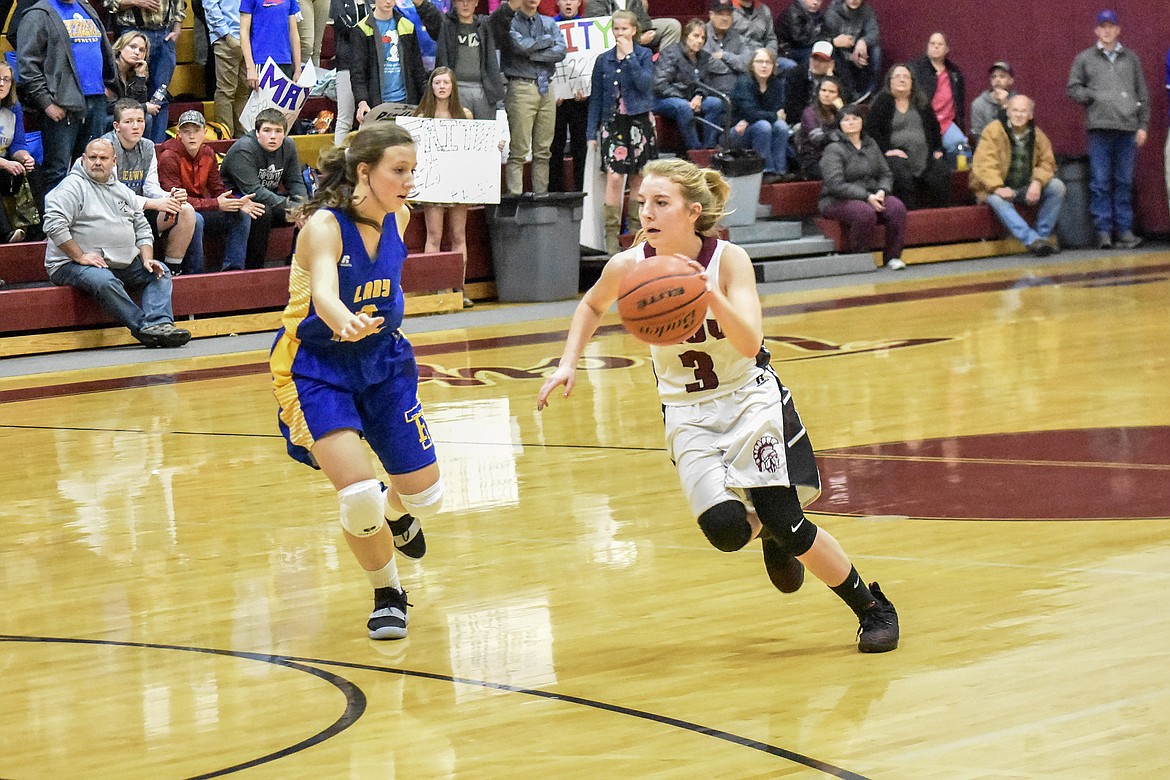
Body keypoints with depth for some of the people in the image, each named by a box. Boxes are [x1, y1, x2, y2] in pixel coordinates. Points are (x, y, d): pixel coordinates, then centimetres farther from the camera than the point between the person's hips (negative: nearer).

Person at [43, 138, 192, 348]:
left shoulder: (123, 191, 19)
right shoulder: (73, 186, -4)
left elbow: (142, 229, 22)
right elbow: (54, 224, -17)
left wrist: (147, 259, 3)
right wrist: (80, 257, -18)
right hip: (71, 266, -8)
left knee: (160, 273, -7)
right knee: (105, 282, -37)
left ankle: (159, 323, -27)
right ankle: (144, 328, -35)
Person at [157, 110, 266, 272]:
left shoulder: (208, 154, 3)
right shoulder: (169, 158, -19)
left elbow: (218, 190, 4)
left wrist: (238, 203, -18)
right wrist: (216, 204, -28)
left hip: (201, 209, 7)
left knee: (242, 215, -7)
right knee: (195, 219, -38)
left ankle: (232, 269, -8)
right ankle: (195, 275, -27)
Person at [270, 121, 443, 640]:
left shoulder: (398, 218, -7)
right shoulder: (324, 225, -26)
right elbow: (323, 291, -46)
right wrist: (349, 324, -66)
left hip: (382, 359, 6)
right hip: (316, 366, -6)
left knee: (426, 496, 5)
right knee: (359, 496, -19)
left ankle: (395, 512, 45)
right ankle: (387, 595, 9)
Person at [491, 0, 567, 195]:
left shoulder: (549, 23, 17)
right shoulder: (508, 21, 3)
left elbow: (561, 51, 2)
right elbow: (520, 46, -15)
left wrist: (532, 54, -7)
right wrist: (547, 41, -2)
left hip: (546, 89, 5)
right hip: (521, 89, -5)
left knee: (543, 151, 5)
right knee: (518, 151, -9)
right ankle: (515, 197, -10)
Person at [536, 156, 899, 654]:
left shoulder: (728, 259, -20)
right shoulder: (629, 267, -14)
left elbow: (750, 344, -33)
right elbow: (592, 305, 11)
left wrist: (712, 296, -48)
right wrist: (568, 363, 0)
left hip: (749, 398, -2)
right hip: (688, 414, 2)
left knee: (785, 522, -17)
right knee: (724, 529, -20)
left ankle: (874, 608, 6)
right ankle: (762, 527, 20)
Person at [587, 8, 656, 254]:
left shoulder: (645, 55, 3)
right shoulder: (603, 60, 7)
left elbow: (645, 84, -13)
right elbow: (596, 97, 9)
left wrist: (630, 56, -14)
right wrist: (592, 132, 5)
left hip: (639, 121, 0)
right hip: (613, 121, 0)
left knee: (638, 177, 5)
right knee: (614, 176, -11)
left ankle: (636, 230, 15)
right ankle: (611, 234, -10)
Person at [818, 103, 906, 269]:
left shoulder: (871, 145, 15)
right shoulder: (833, 149, -6)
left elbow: (886, 174, 16)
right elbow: (836, 185, -17)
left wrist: (881, 192, -8)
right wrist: (867, 197, -21)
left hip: (871, 197, 6)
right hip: (838, 201, -6)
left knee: (897, 207, -22)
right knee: (865, 212, -36)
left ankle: (893, 256, -12)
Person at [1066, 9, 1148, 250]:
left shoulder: (1131, 59, 14)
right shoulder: (1084, 59, 9)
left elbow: (1142, 94, 14)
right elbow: (1073, 89, 8)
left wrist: (1143, 125, 8)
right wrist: (1095, 96, -7)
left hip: (1127, 129, 2)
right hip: (1100, 128, -2)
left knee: (1124, 182, 3)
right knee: (1100, 182, -4)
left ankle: (1124, 229, 7)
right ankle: (1103, 230, -1)